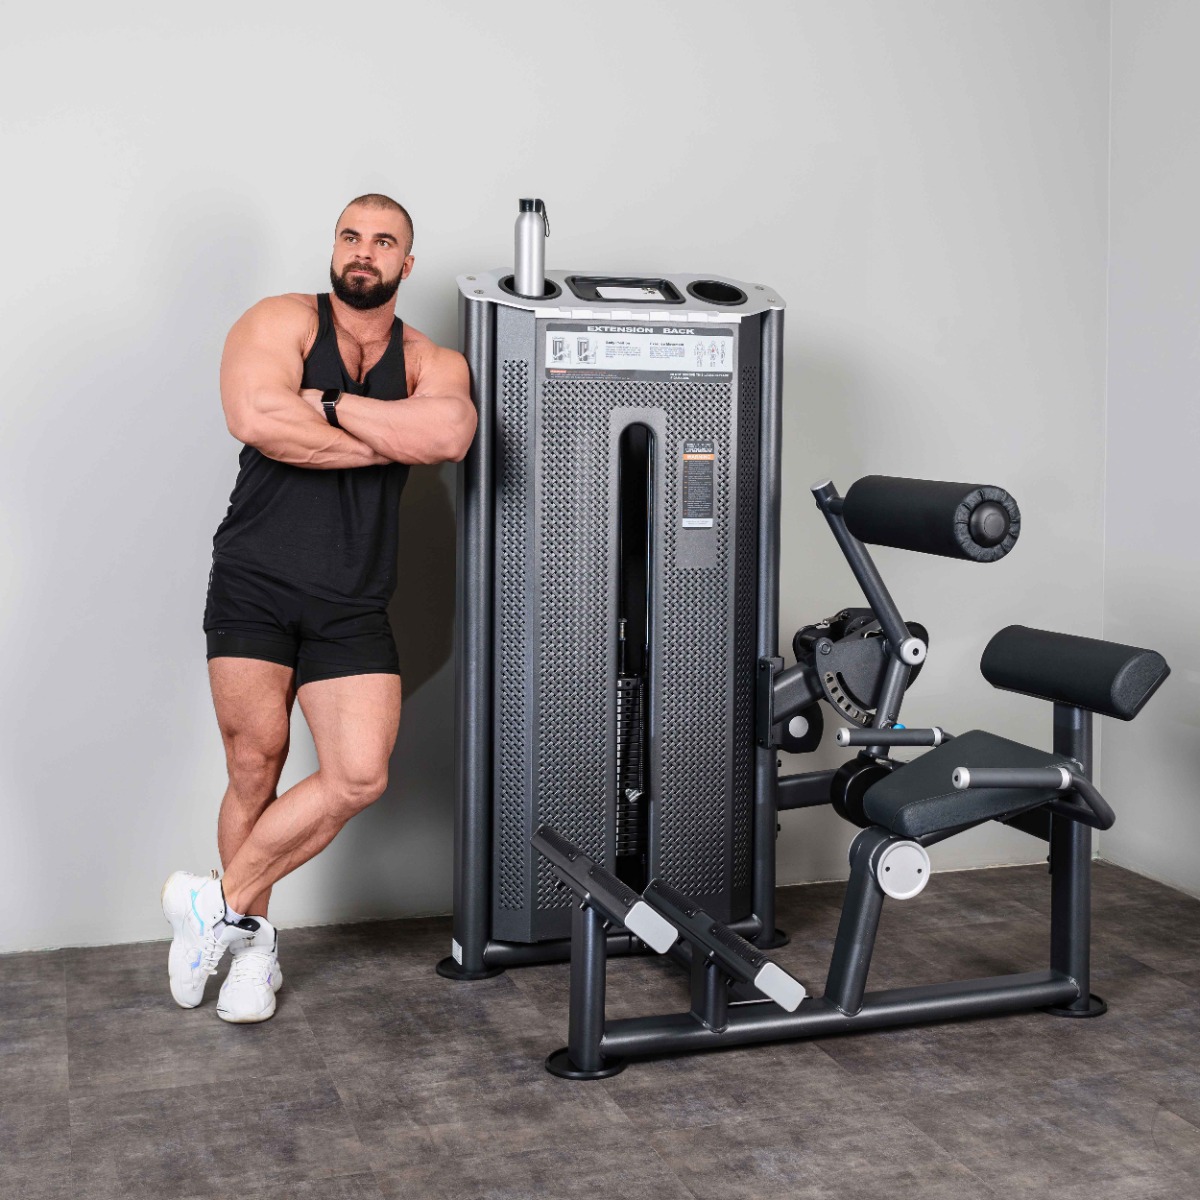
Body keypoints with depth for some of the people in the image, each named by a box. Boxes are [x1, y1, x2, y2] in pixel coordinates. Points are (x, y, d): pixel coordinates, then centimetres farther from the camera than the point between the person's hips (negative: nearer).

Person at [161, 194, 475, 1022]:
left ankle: (222, 905, 8)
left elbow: (449, 435, -13)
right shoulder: (282, 322, 4)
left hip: (354, 606, 2)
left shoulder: (432, 361, 11)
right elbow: (258, 418, -17)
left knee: (360, 777, -9)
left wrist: (328, 404, -11)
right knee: (256, 768, 1)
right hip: (255, 587, -2)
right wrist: (392, 440, -8)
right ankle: (254, 939, 22)